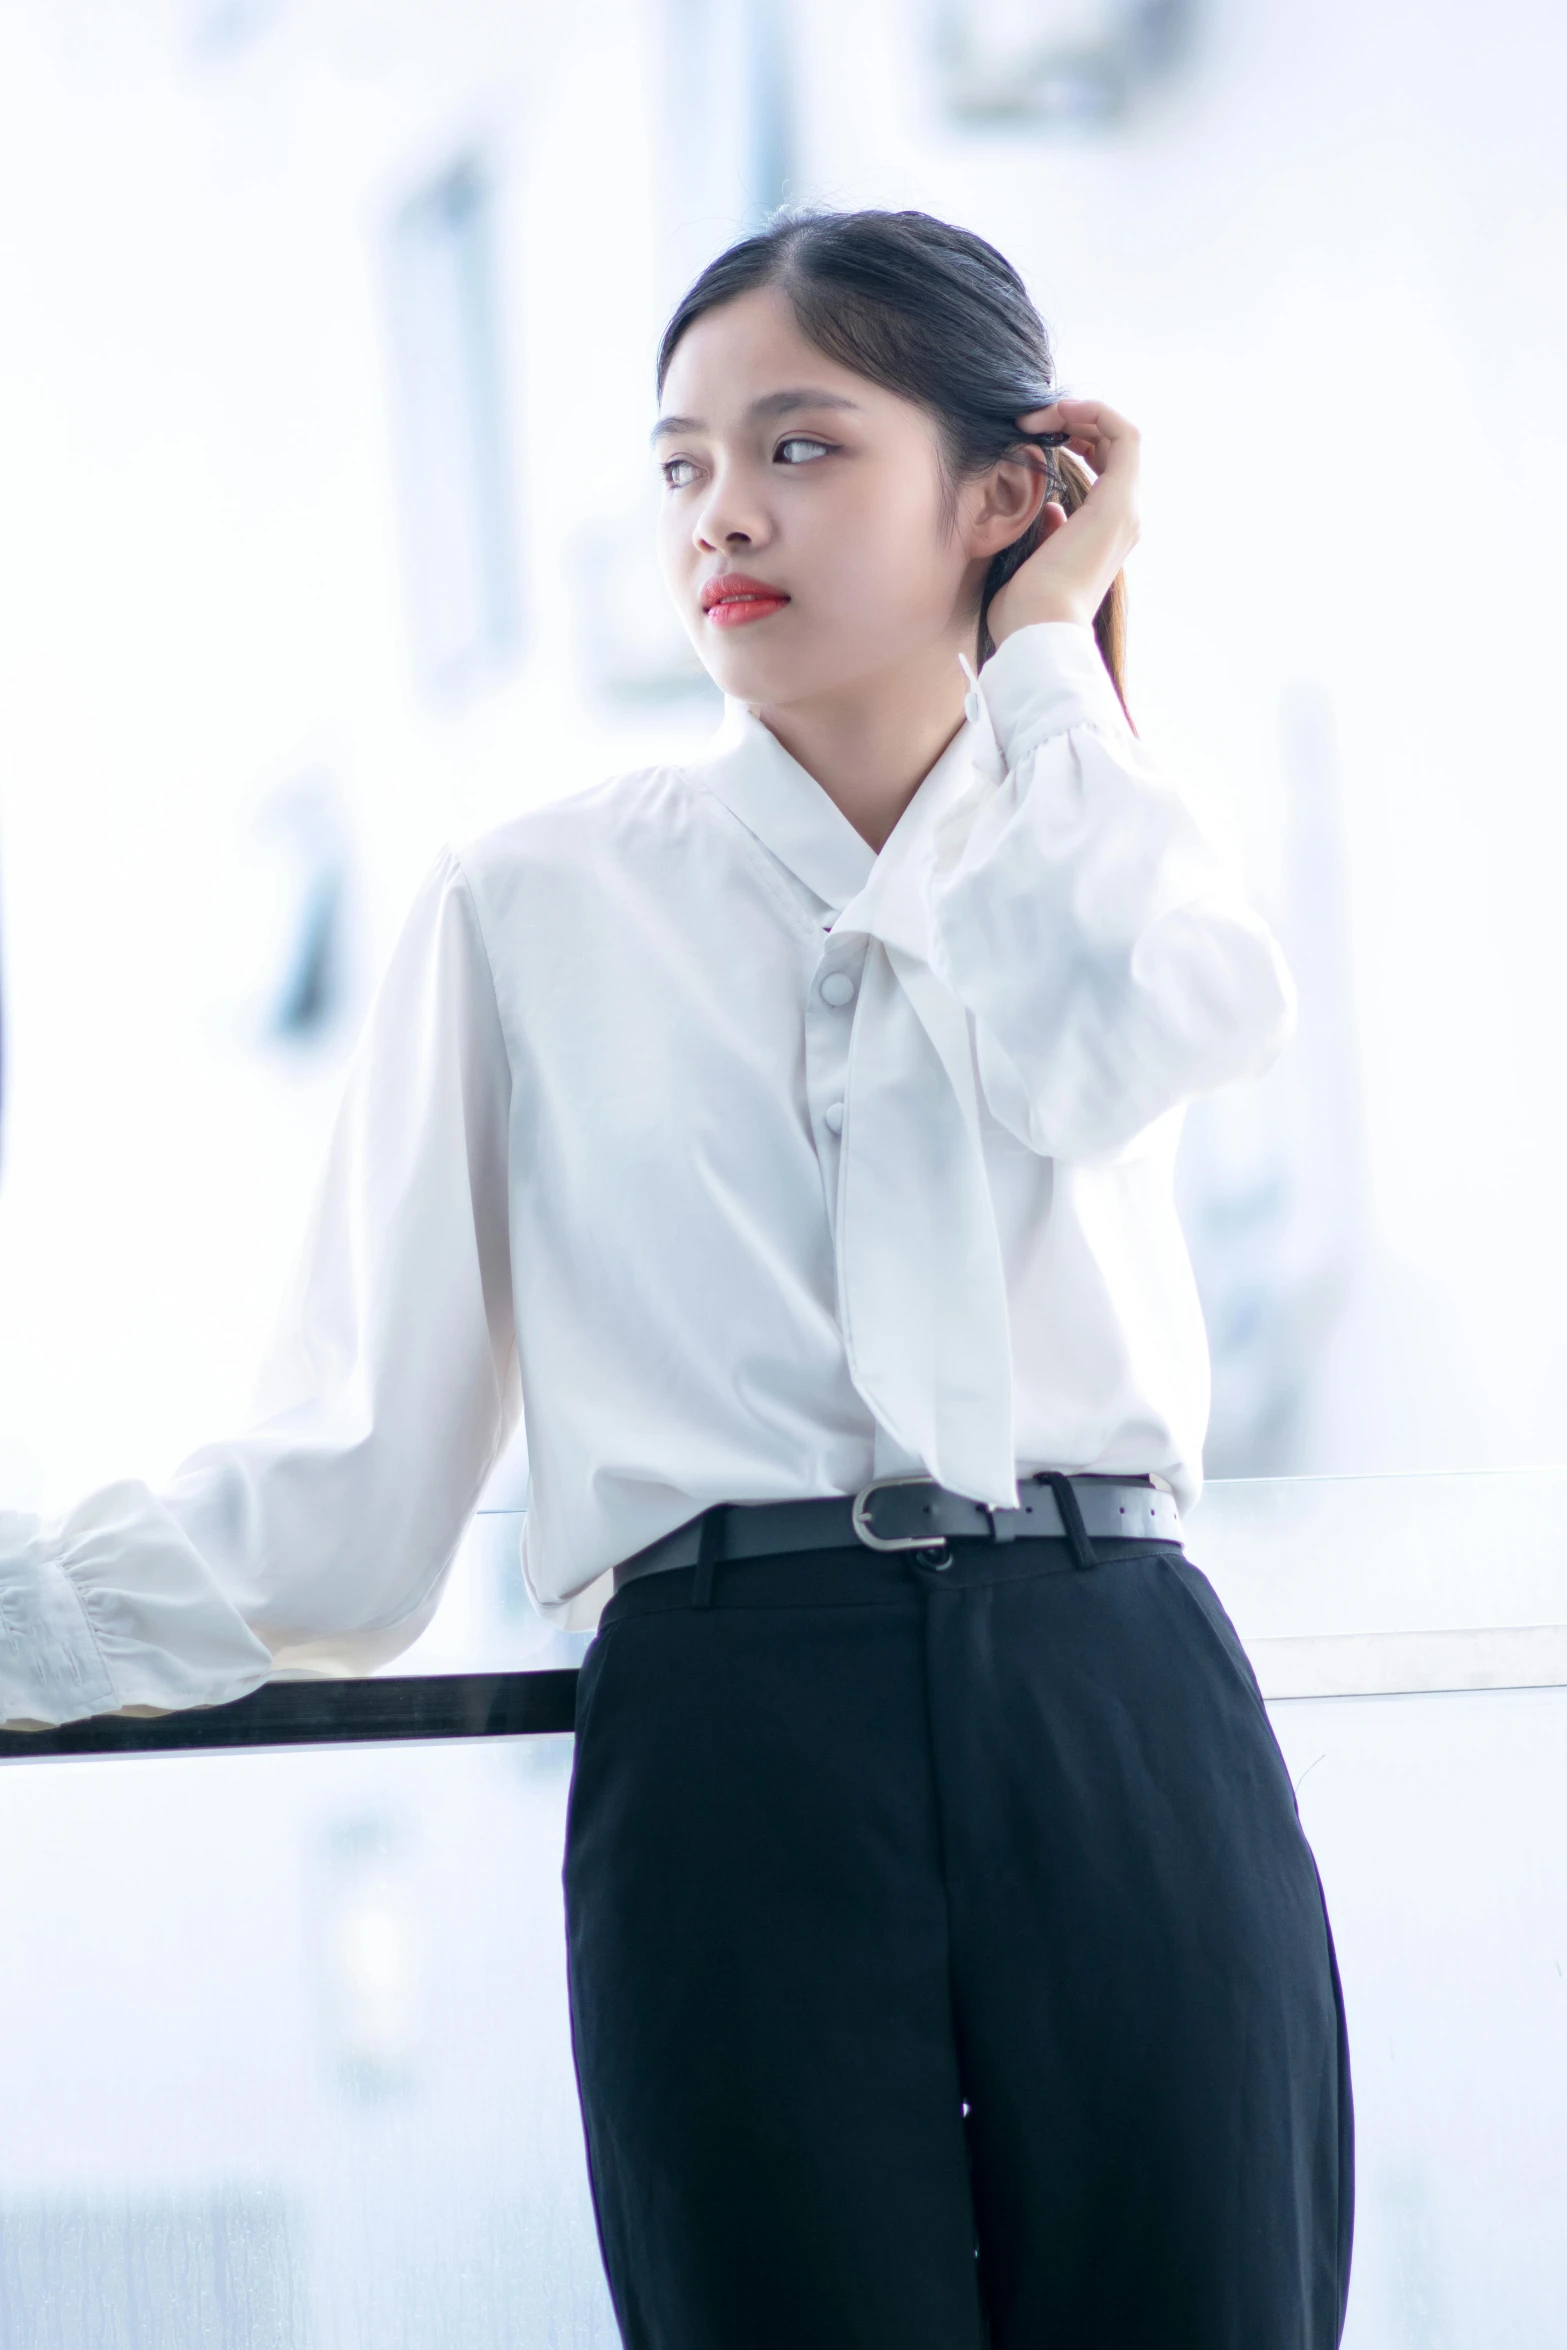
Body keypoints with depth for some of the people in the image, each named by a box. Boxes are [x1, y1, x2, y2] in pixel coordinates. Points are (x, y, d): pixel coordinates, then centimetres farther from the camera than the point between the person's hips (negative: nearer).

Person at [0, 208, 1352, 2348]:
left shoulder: (1120, 861, 17)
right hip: (734, 1753, -1)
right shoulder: (537, 912, 12)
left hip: (1116, 1725, 1)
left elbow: (1092, 1042, -11)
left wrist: (1040, 658, 4)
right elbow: (346, 1479, 5)